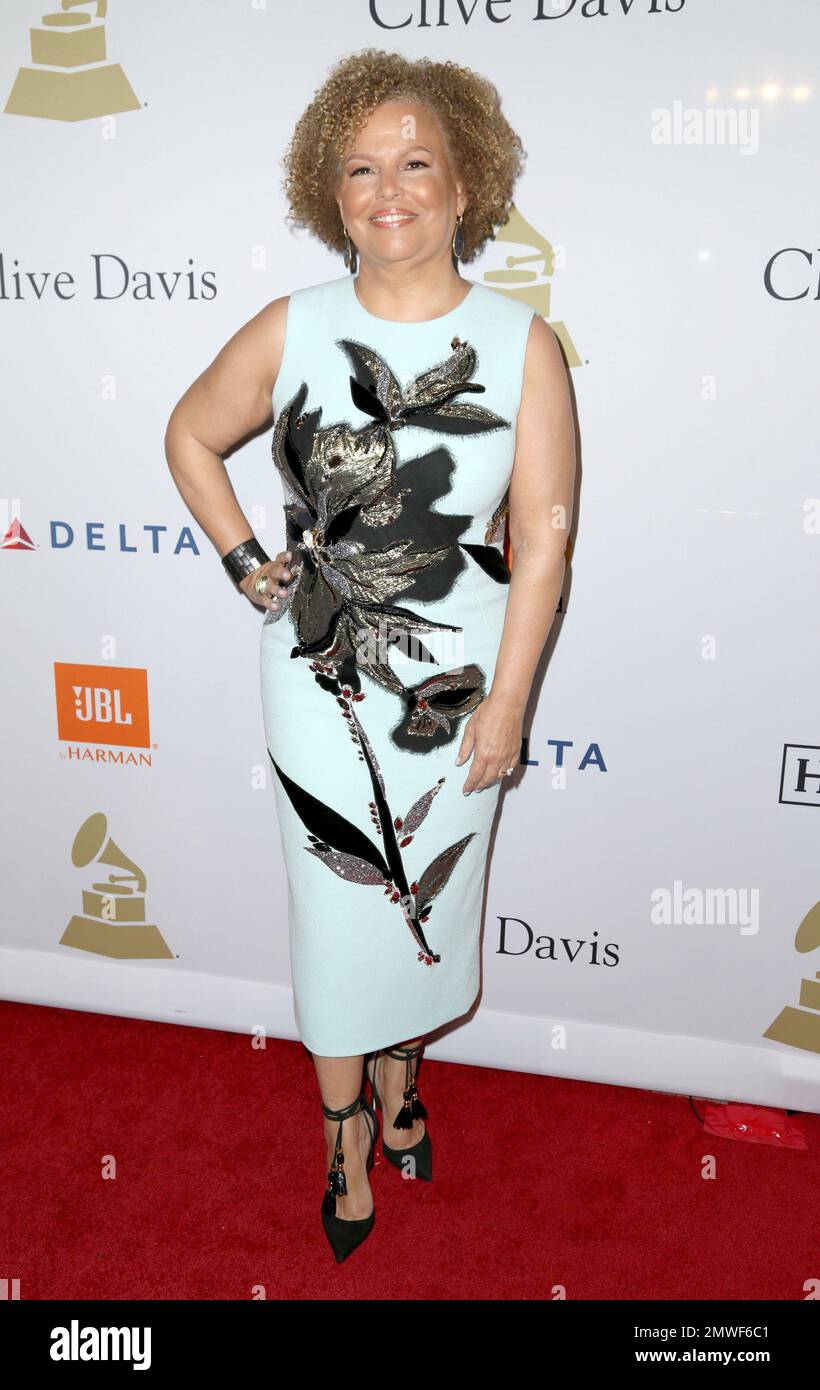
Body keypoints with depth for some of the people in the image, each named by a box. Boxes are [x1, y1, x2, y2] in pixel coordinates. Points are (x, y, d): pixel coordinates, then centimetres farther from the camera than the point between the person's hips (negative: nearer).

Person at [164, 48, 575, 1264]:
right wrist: (244, 562, 1)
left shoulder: (521, 341, -7)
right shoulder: (292, 331, -5)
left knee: (429, 899, 17)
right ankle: (349, 1139, 34)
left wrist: (507, 700, -9)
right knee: (339, 910, 10)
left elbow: (543, 532, -7)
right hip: (321, 675, 0)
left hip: (457, 679, 0)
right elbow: (190, 438, 11)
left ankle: (401, 1075, 47)